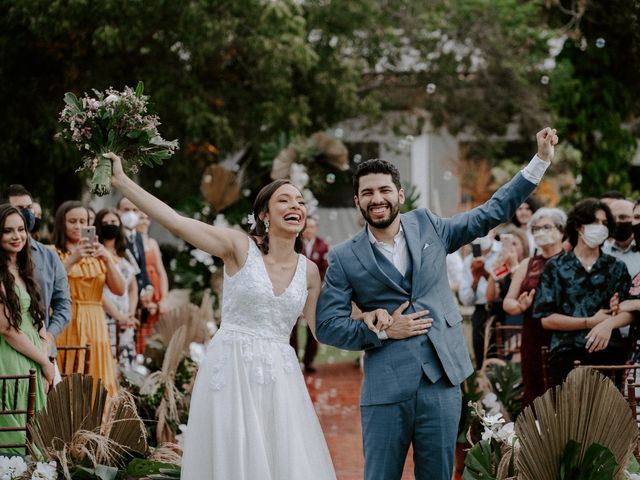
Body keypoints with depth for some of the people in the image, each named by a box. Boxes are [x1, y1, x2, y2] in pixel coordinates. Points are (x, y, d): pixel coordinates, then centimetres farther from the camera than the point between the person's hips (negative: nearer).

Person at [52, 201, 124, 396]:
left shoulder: (97, 254, 15)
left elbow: (119, 290, 4)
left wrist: (107, 260, -10)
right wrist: (72, 260, -22)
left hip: (95, 326, 4)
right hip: (64, 325, -4)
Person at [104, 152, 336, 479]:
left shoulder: (308, 271, 8)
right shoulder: (240, 247, -5)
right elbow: (175, 221, -12)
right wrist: (121, 181, -17)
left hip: (279, 379, 4)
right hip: (231, 373, -4)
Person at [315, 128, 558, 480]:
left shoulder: (427, 226, 9)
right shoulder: (344, 259, 2)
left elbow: (492, 213, 14)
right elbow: (326, 326, 0)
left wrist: (541, 161, 11)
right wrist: (382, 332, -9)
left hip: (441, 382, 2)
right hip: (386, 388, -2)